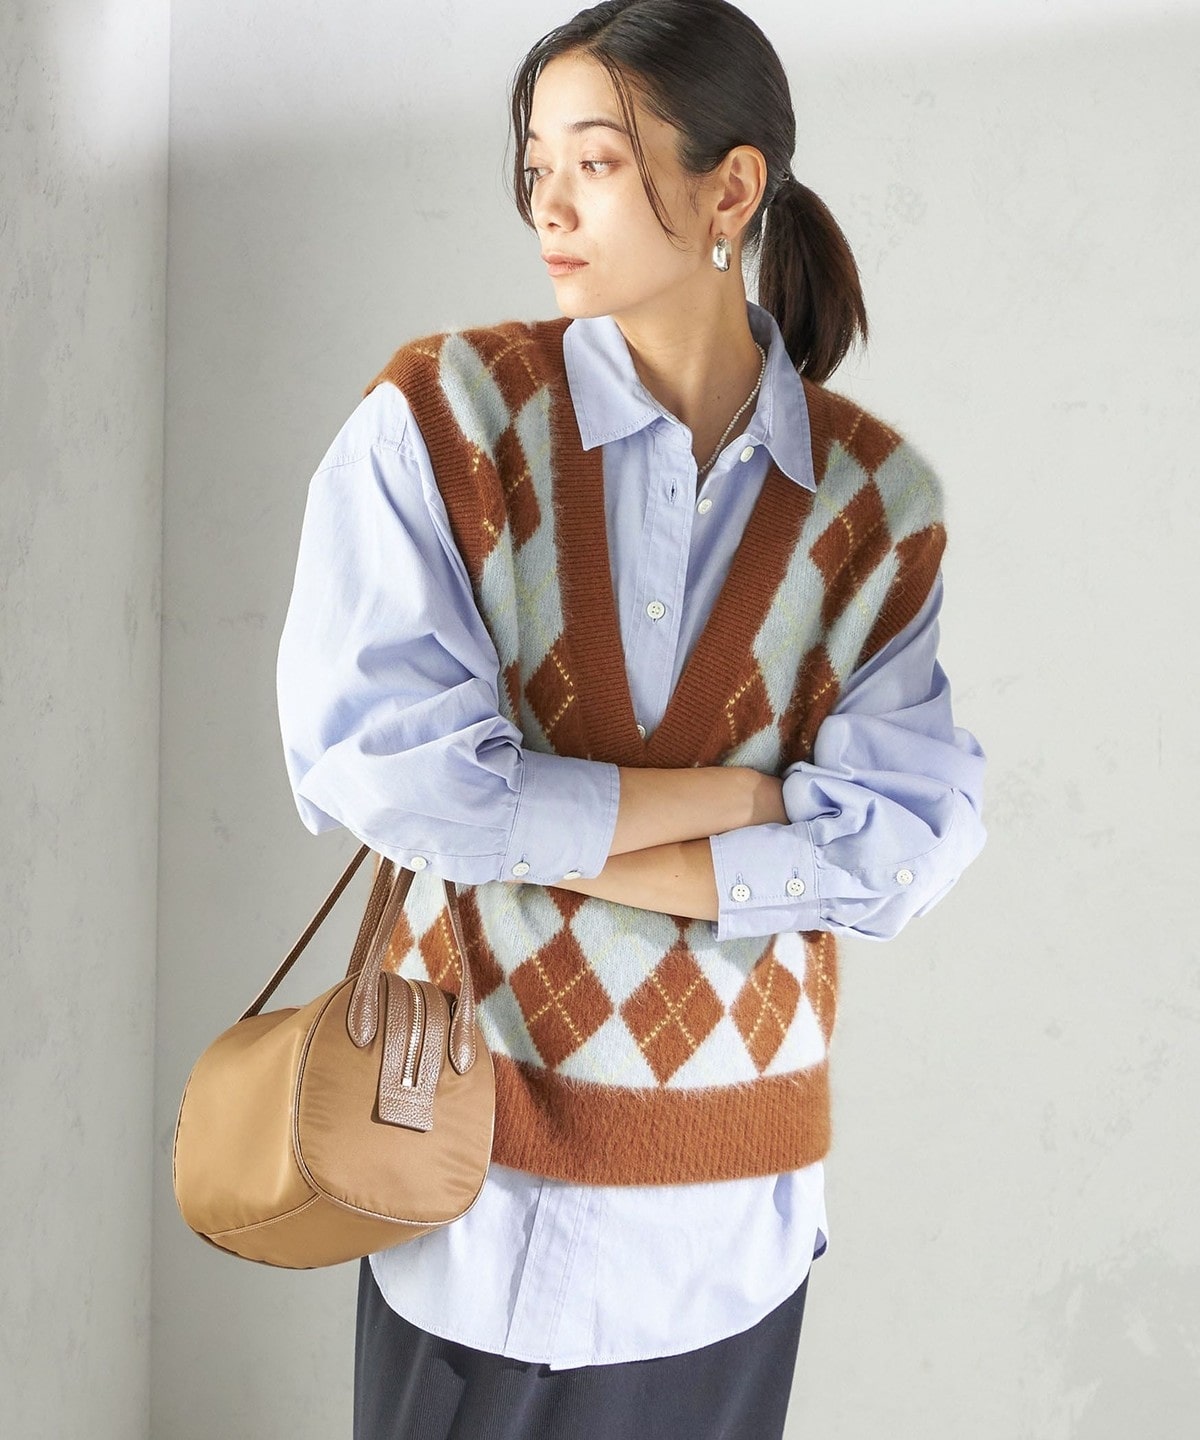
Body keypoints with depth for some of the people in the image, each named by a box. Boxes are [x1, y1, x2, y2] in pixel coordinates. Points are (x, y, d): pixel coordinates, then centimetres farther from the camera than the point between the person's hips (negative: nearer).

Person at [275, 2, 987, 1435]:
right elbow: (368, 758, -19)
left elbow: (901, 843, -10)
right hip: (480, 1163, -1)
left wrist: (544, 837, -16)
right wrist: (748, 791, -15)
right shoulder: (441, 413, -9)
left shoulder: (877, 501, -3)